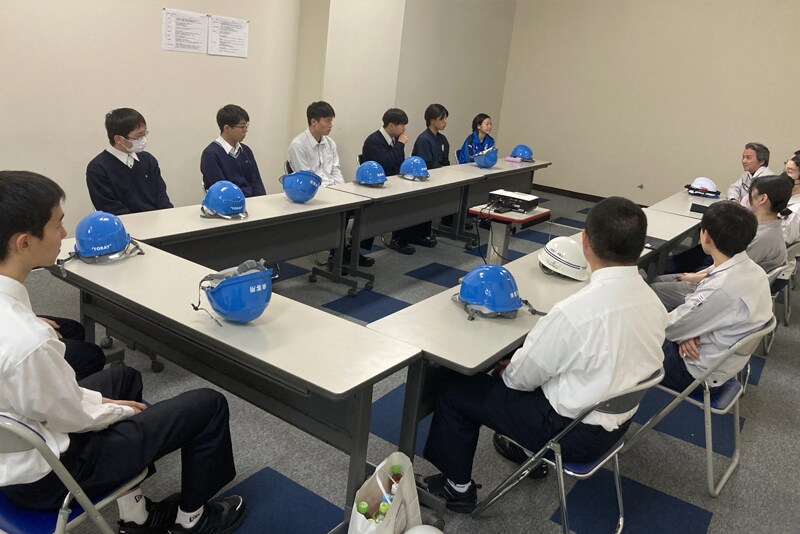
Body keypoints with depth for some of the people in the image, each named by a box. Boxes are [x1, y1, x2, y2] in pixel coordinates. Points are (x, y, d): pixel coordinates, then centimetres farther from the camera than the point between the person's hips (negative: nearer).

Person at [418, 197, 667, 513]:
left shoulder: (575, 311, -32)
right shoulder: (652, 301, -9)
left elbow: (521, 377, -17)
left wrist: (507, 371, 7)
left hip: (574, 431, -7)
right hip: (618, 419, 7)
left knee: (453, 390, 6)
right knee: (512, 363, 26)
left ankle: (458, 487, 21)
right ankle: (531, 449, 37)